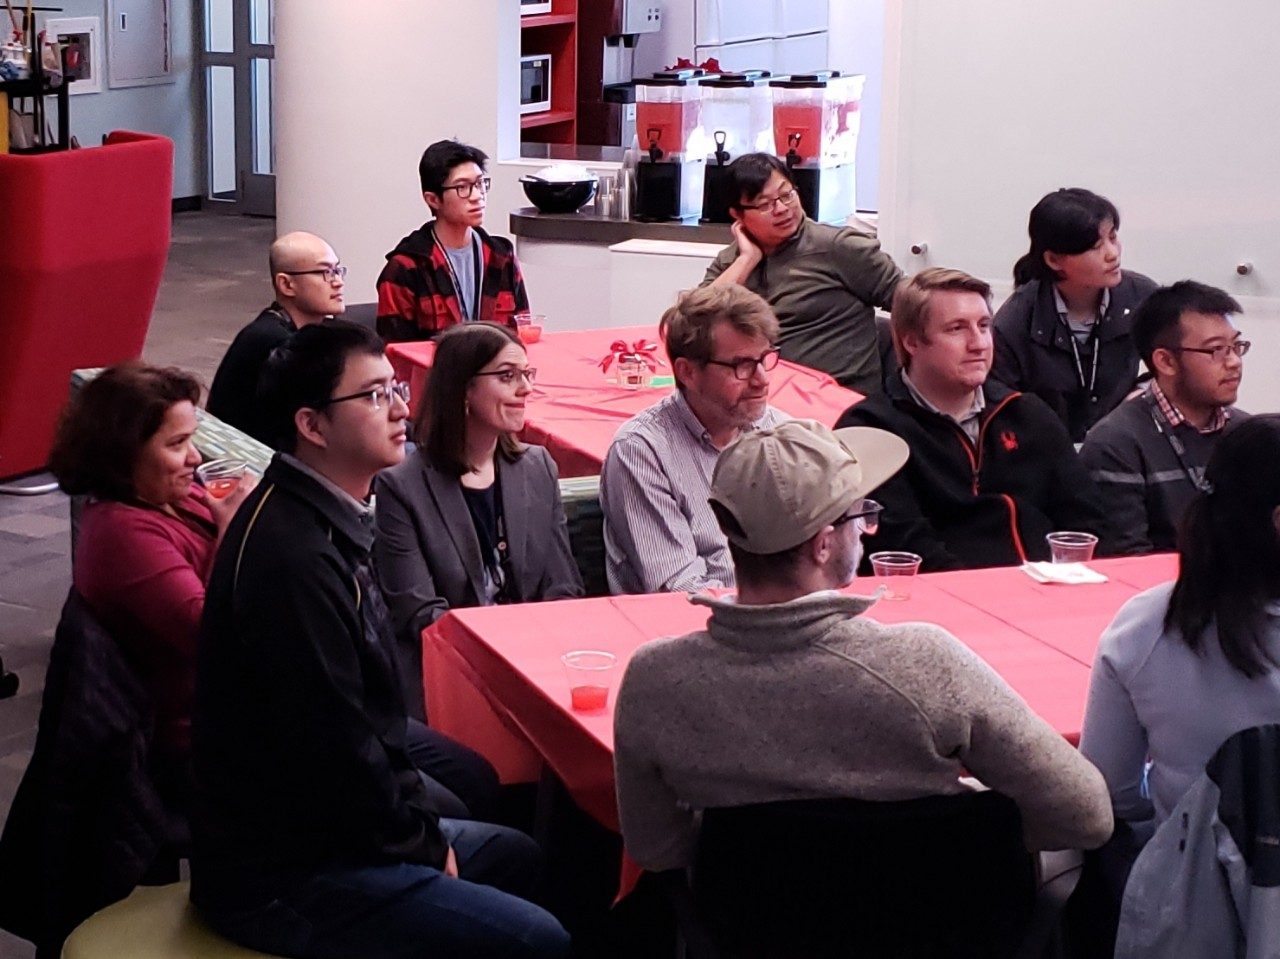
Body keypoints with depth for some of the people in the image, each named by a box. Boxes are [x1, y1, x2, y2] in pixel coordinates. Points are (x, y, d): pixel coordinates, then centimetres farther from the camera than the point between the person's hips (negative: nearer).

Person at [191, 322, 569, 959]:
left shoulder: (320, 521, 8)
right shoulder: (294, 560, -26)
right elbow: (334, 749, -25)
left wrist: (418, 821, 7)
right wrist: (423, 845, -9)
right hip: (278, 880, -11)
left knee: (516, 857, 23)